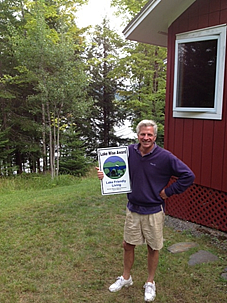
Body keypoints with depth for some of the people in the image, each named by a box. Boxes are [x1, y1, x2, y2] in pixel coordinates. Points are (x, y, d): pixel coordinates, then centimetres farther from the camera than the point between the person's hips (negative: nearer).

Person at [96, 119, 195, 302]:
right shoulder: (130, 152, -5)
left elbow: (188, 176, -13)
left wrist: (168, 192, -12)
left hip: (153, 211, -3)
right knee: (128, 245, 15)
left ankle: (150, 283, 35)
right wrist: (106, 175, -10)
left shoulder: (165, 157, -16)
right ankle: (126, 278, 39)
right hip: (133, 209, 3)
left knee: (153, 248, 13)